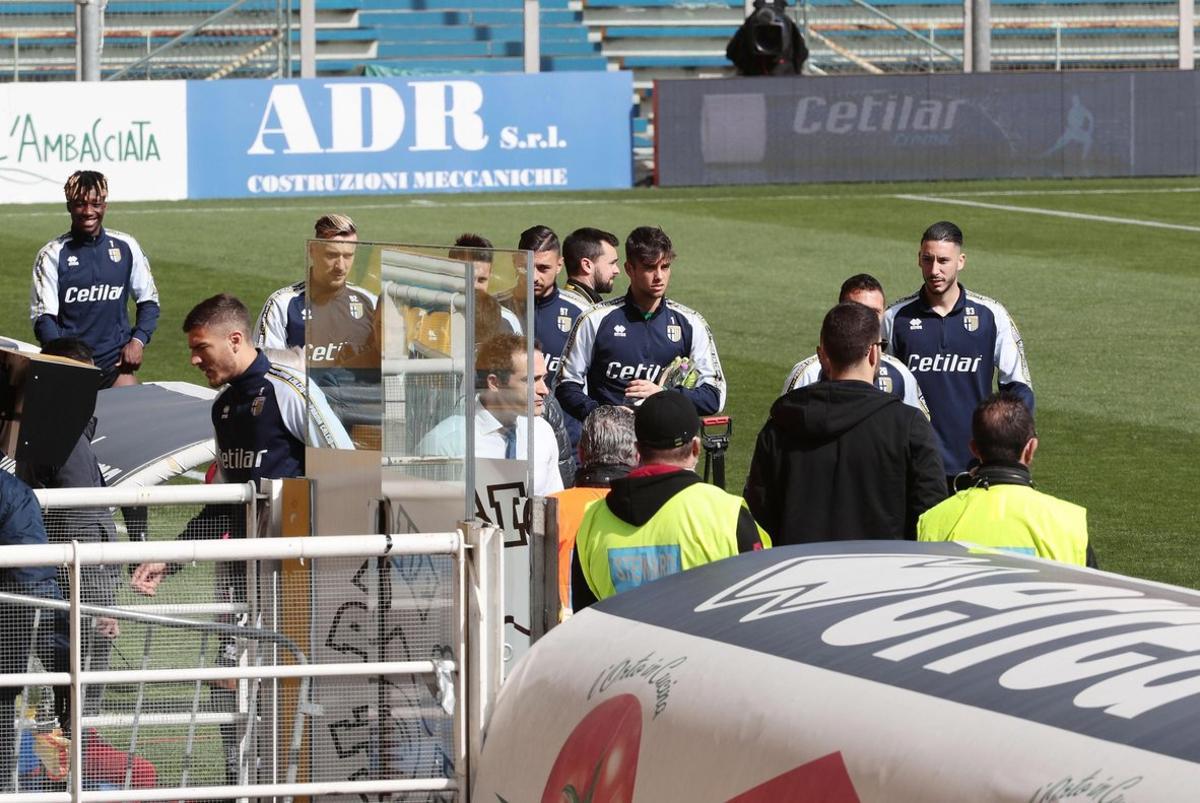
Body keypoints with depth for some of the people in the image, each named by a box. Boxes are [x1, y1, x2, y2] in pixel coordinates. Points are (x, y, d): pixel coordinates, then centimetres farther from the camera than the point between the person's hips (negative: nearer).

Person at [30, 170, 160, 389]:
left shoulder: (125, 247, 5)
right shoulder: (52, 255, -1)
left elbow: (148, 301, 14)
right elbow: (43, 317, -3)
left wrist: (138, 341, -2)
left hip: (116, 362, 1)